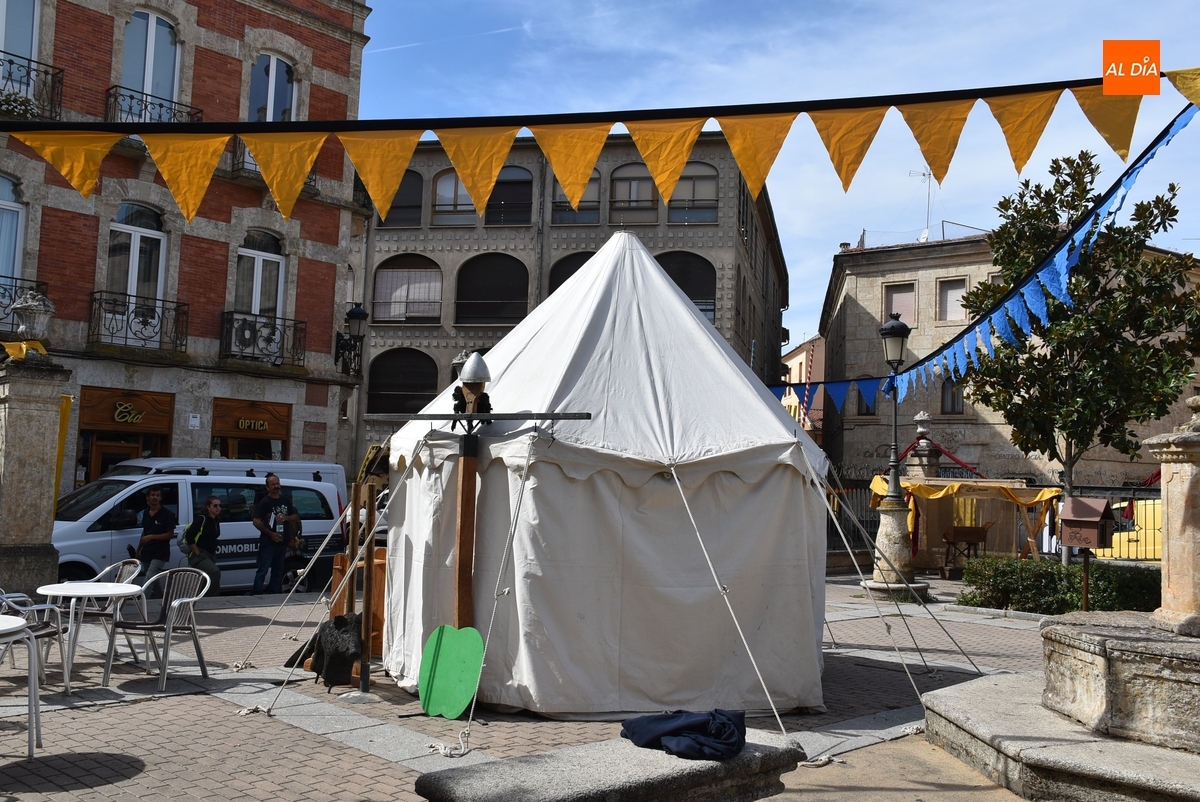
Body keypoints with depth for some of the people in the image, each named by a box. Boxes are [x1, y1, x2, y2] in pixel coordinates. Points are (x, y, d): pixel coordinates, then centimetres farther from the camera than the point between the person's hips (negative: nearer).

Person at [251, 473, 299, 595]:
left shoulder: (286, 500, 12)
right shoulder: (264, 502, -5)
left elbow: (296, 517, 15)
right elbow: (256, 522, -11)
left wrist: (286, 518, -7)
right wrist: (270, 533, -18)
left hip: (282, 541, 6)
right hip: (267, 542, -6)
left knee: (278, 569, 11)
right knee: (263, 569, -8)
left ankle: (274, 593, 17)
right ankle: (256, 593, -8)